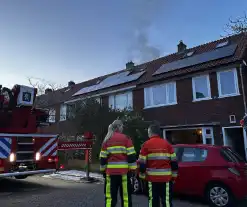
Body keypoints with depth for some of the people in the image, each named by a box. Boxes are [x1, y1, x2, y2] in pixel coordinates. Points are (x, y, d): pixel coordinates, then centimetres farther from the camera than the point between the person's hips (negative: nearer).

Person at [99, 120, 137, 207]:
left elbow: (103, 158, 10)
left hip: (110, 171, 3)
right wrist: (132, 169, 0)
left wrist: (103, 170, 17)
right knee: (126, 195, 6)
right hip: (124, 171, -3)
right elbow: (131, 156, -5)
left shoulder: (106, 140, 9)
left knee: (110, 196, 8)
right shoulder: (126, 138, -1)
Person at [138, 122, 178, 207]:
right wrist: (174, 175, 13)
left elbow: (142, 162, -3)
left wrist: (142, 175, 8)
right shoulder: (167, 143, 4)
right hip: (166, 177, 1)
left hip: (152, 177, -1)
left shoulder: (146, 144, -3)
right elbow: (173, 161, 5)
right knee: (167, 200, 6)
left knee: (153, 200, 10)